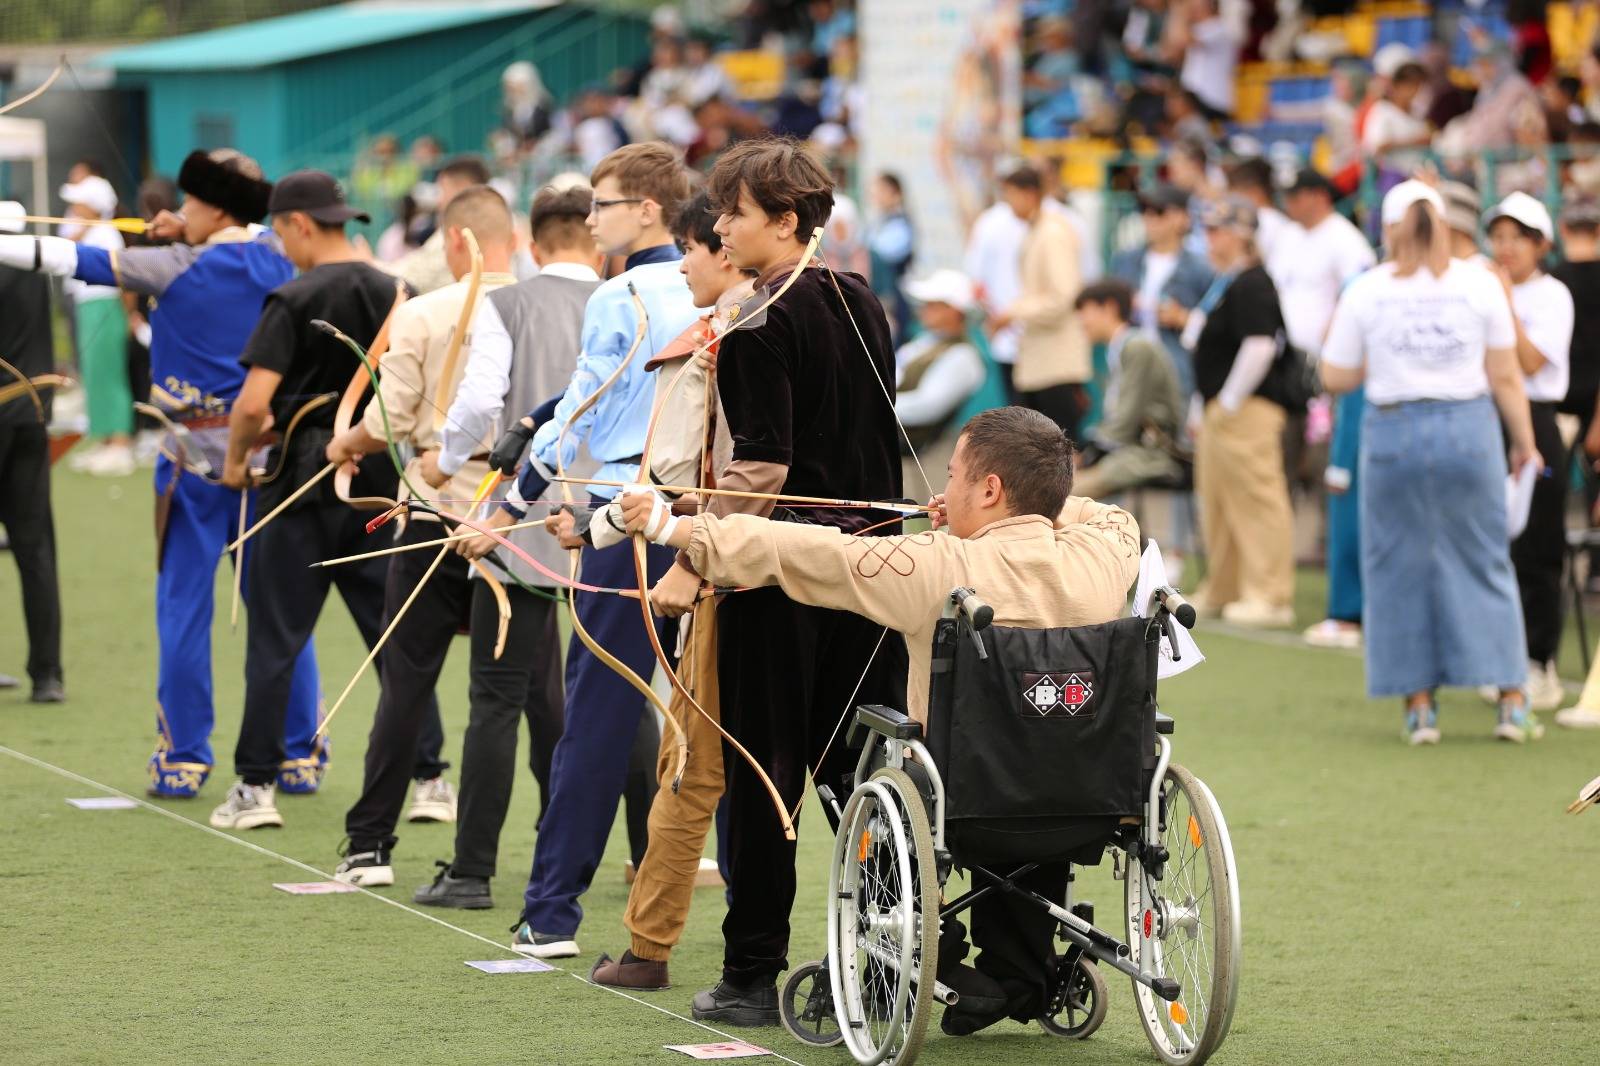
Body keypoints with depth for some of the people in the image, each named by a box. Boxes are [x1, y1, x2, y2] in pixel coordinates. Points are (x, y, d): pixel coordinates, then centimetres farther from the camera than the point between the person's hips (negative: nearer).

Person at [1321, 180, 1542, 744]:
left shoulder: (1366, 291, -3)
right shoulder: (1480, 284, -2)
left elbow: (1336, 378, 2)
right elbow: (1505, 377, -1)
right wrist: (1525, 442, 9)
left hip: (1393, 430, -1)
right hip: (1468, 428, 1)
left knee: (1400, 567, 10)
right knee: (1483, 562, 10)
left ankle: (1419, 704, 10)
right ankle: (1512, 701, 7)